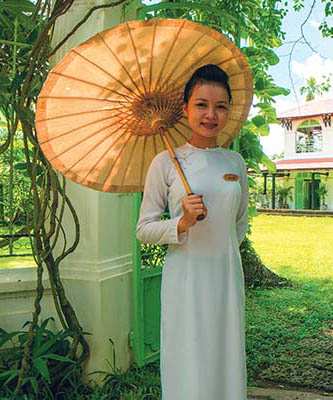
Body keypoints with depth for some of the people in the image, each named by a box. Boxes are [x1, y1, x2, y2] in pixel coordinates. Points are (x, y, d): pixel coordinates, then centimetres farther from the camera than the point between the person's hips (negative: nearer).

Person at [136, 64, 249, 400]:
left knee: (227, 366, 13)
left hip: (228, 275, 4)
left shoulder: (235, 162, 6)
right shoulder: (166, 162, -6)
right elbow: (143, 230, -5)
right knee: (188, 369, 4)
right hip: (185, 277, -3)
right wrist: (182, 223, -20)